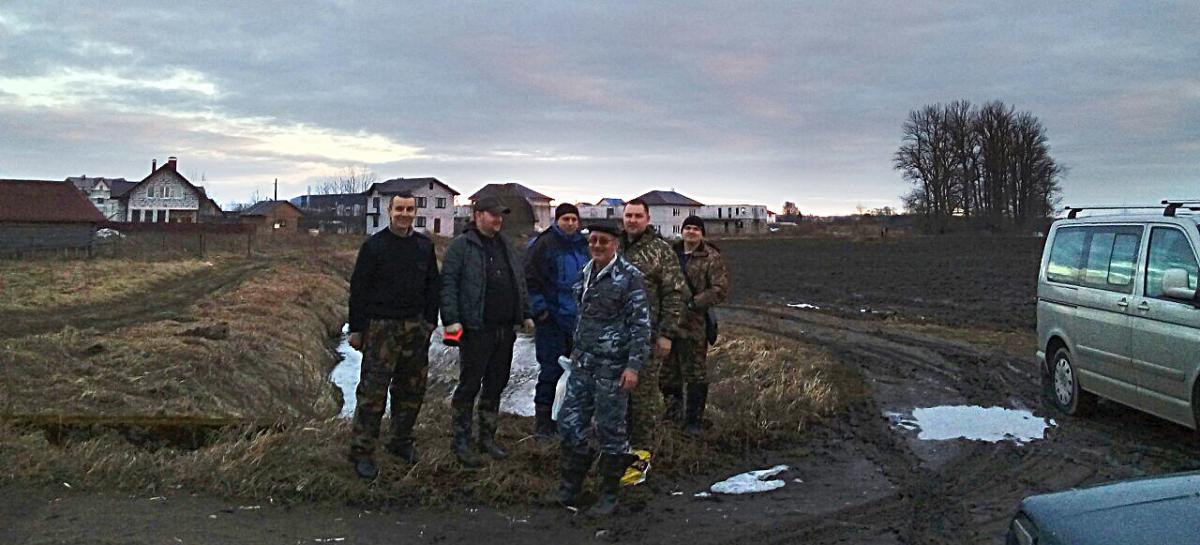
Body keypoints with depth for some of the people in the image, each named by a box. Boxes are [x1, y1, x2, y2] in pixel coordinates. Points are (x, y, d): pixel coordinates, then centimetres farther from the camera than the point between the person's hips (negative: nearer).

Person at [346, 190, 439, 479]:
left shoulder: (424, 245, 10)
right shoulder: (374, 245, -4)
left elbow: (432, 285, 16)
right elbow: (358, 289, -4)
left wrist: (430, 320, 11)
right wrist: (356, 328, -7)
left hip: (416, 328, 5)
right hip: (381, 328, -5)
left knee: (412, 389, 10)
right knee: (373, 390, -7)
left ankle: (402, 441, 25)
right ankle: (362, 452, 0)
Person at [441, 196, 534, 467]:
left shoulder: (505, 245, 16)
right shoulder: (461, 245, -5)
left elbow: (519, 281, 22)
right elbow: (448, 283, -10)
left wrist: (525, 314, 17)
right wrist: (451, 319, -18)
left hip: (505, 330, 7)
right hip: (476, 330, -7)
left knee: (495, 386, 13)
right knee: (469, 385, 0)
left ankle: (487, 438, 24)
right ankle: (461, 442, 10)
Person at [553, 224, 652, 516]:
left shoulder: (629, 276, -10)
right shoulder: (585, 273, 10)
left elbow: (641, 324, -13)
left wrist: (634, 366, -18)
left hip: (613, 365, -6)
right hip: (583, 361, 7)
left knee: (609, 428, 0)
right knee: (570, 420, 8)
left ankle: (608, 495, 15)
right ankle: (571, 486, 23)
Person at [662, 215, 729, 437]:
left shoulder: (712, 258, -5)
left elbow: (721, 289, -13)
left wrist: (693, 303, -19)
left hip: (694, 325, -6)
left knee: (695, 375, 0)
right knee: (667, 373, 14)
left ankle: (693, 421, 11)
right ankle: (673, 415, 31)